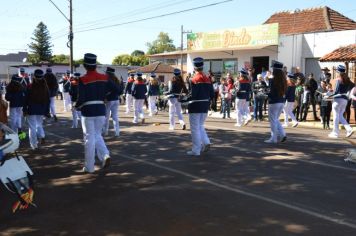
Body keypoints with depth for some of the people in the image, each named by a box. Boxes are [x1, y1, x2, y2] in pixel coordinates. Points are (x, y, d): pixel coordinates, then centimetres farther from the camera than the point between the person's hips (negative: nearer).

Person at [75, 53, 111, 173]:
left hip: (88, 111, -4)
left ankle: (89, 167, 12)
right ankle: (105, 155, -3)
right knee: (97, 135, 20)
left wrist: (77, 106, 6)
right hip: (101, 110, 4)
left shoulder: (83, 80, -12)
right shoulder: (104, 78, 1)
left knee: (89, 138, 5)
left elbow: (81, 99, -13)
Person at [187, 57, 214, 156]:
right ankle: (206, 142, 7)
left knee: (195, 128, 2)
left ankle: (196, 150, 6)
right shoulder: (207, 79, 5)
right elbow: (212, 94, 6)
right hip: (205, 106, 6)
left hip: (195, 107, -6)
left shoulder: (194, 79, -14)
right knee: (200, 126, 22)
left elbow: (192, 95, -20)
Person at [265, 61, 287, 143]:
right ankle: (283, 134, 12)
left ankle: (273, 138, 7)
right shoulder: (283, 81, 6)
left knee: (273, 121, 2)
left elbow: (271, 93, -16)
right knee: (276, 120, 20)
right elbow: (284, 91, 10)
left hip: (274, 102, -7)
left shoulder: (272, 80, -15)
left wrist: (265, 94, 0)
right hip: (281, 102, 7)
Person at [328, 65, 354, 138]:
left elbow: (336, 91, -17)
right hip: (345, 99, 7)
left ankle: (335, 133, 4)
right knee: (340, 116, 16)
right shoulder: (347, 80, 10)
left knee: (336, 116, 1)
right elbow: (347, 90, 13)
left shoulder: (339, 80, -11)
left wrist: (329, 96, -10)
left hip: (338, 99, -7)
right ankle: (349, 129, 2)